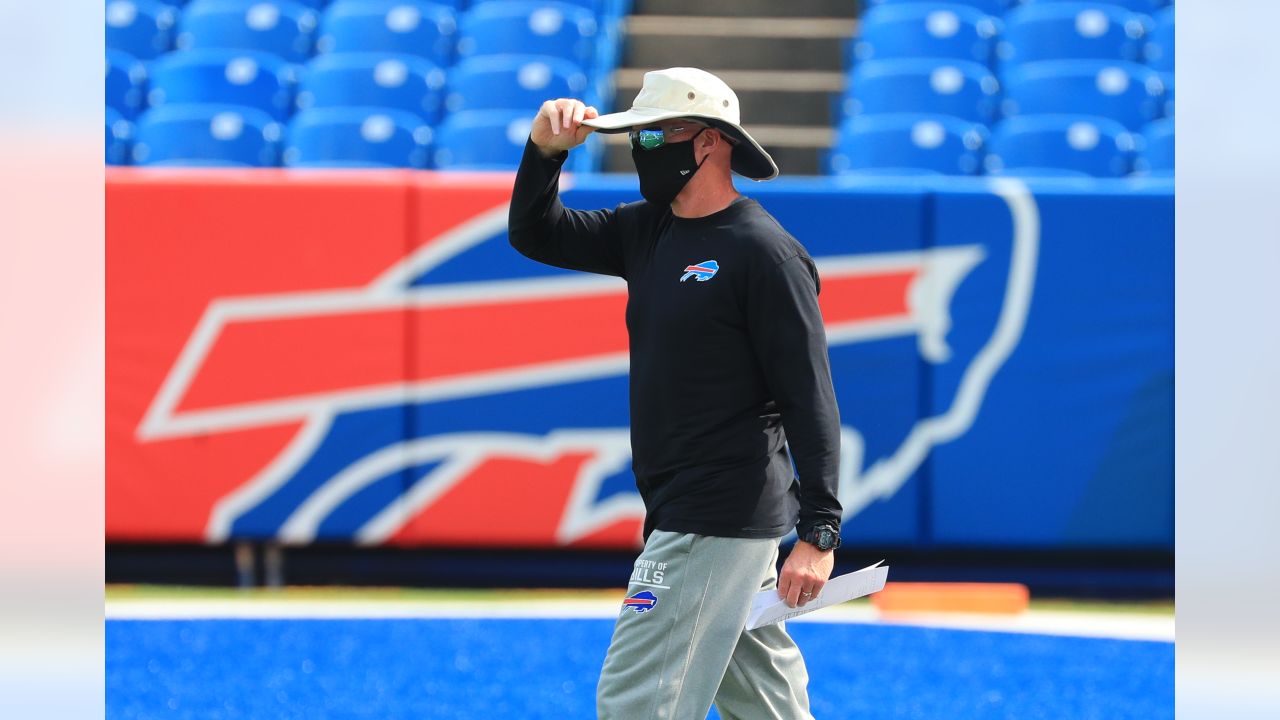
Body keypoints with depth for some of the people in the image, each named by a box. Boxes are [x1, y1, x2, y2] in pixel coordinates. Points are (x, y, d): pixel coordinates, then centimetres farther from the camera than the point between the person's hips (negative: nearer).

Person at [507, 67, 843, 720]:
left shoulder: (764, 253, -14)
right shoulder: (647, 230, 12)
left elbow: (809, 398, -16)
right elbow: (535, 235, 16)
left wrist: (819, 533, -21)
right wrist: (545, 150, -3)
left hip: (724, 515, -9)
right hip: (681, 515, 9)